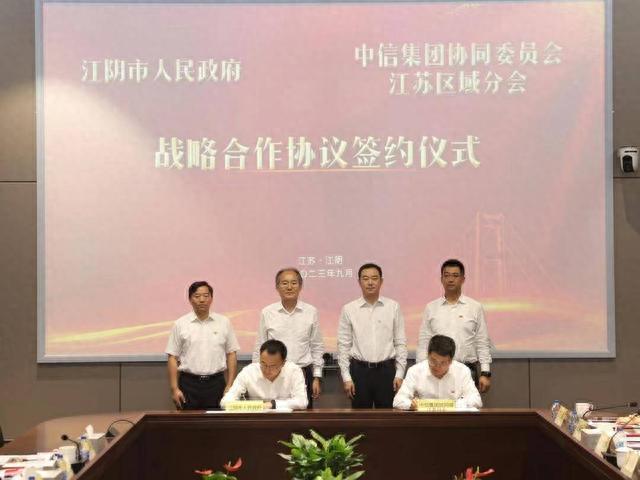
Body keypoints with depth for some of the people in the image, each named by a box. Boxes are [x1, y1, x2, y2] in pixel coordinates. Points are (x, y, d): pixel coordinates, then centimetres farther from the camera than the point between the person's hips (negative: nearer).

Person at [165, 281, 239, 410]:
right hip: (189, 384, -1)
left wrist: (230, 386, 0)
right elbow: (172, 358, 2)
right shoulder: (180, 325, 2)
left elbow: (231, 355, 6)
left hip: (216, 383, 1)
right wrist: (174, 389, -4)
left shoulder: (224, 322, 5)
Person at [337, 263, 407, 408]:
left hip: (386, 370, 0)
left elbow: (400, 343, 3)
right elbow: (343, 345, 2)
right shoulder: (349, 309, 0)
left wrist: (399, 374, -1)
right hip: (359, 370, 0)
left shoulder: (393, 307, 1)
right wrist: (346, 377, -2)